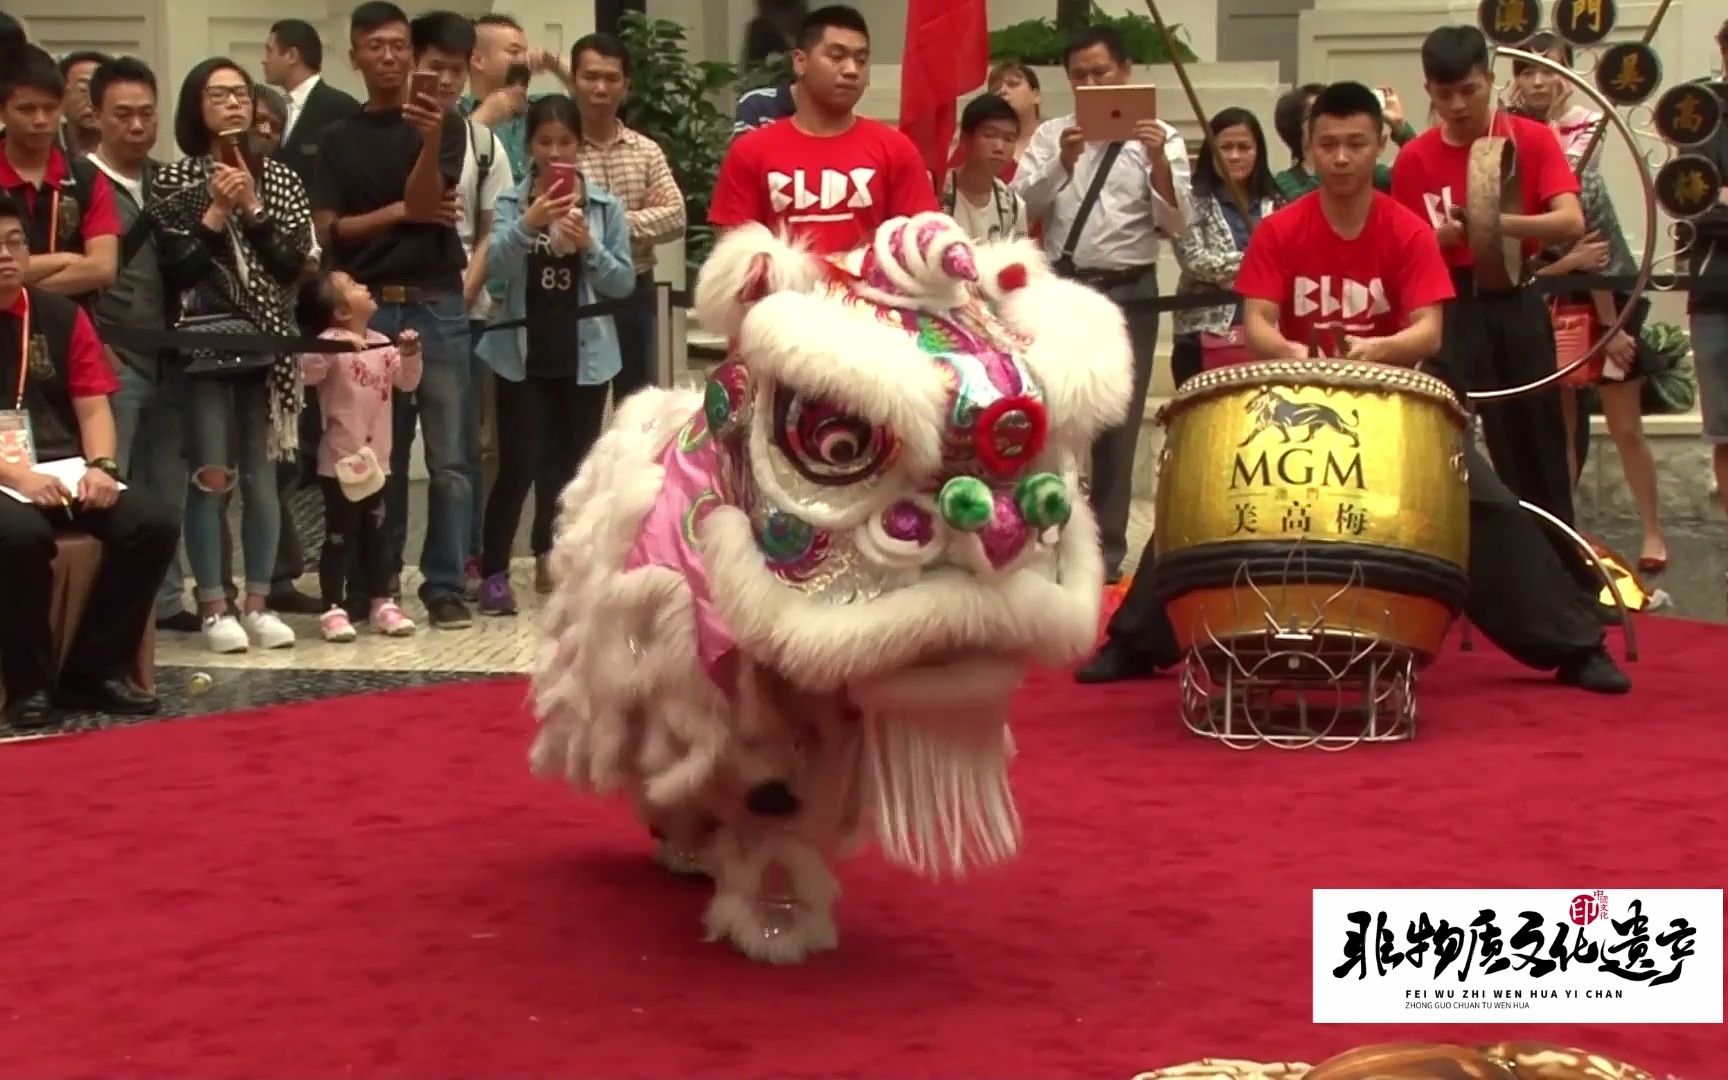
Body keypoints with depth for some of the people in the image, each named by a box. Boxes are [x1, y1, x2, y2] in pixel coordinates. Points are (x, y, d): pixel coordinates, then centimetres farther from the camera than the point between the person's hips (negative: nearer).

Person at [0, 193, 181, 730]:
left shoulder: (63, 317, 12)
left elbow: (93, 407, 7)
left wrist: (100, 466, -13)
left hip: (66, 470, 4)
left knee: (156, 524, -20)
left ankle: (96, 669, -6)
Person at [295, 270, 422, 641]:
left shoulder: (382, 343, 9)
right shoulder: (331, 341, -12)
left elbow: (407, 383, 9)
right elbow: (307, 372, -28)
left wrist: (410, 355, -8)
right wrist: (334, 347, -41)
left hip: (375, 457, 6)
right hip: (340, 460, -6)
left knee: (376, 534, 13)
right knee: (340, 537, -2)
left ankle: (381, 604, 20)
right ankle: (333, 610, 3)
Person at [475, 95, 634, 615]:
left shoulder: (607, 206, 0)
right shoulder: (511, 202, -1)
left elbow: (624, 283, -1)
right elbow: (494, 268, -14)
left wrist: (589, 246, -16)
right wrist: (528, 225, -29)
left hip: (585, 355, 2)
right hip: (523, 353, -2)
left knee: (570, 465, 10)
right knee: (519, 465, -7)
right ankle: (494, 572, -1)